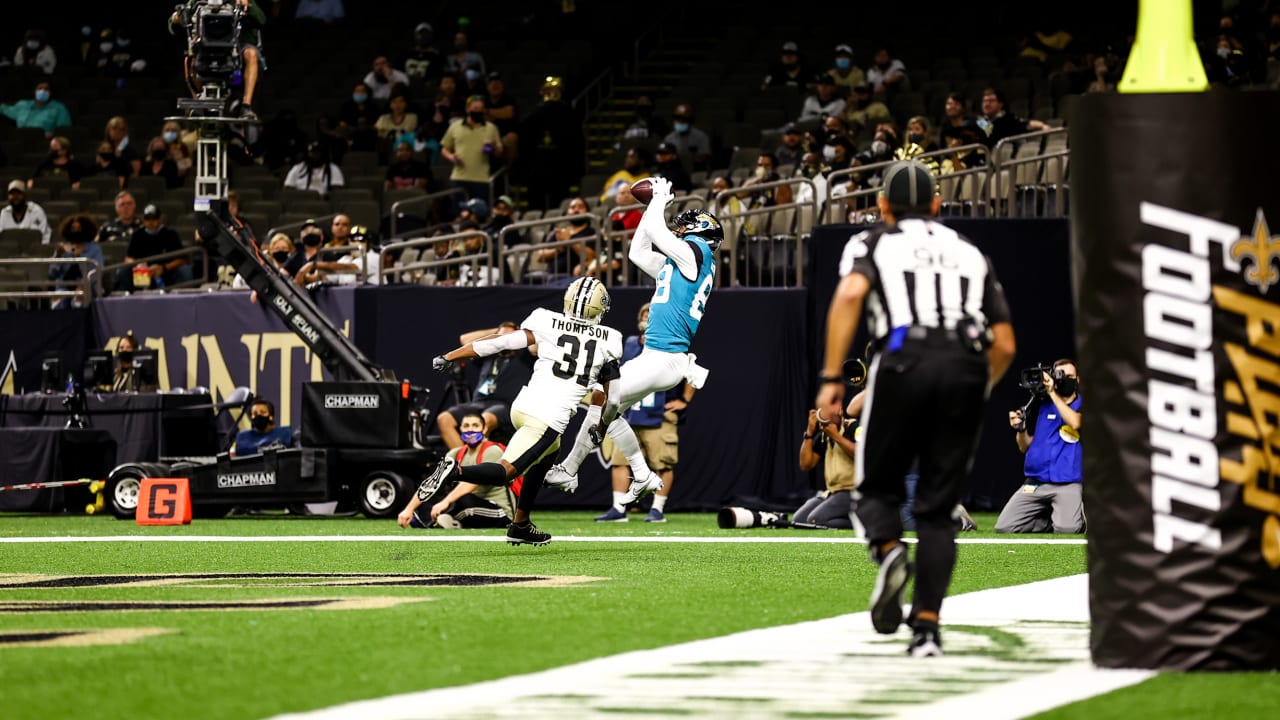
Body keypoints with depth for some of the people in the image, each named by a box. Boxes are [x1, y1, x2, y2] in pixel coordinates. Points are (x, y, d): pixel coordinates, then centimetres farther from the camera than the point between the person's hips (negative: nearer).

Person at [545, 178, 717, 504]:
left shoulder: (696, 251, -7)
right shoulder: (677, 264, 20)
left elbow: (655, 230, -11)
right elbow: (638, 253, 27)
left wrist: (660, 198, 7)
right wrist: (652, 205, 25)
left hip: (664, 359, -10)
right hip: (654, 357, 10)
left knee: (603, 403, -5)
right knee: (608, 409, 15)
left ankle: (568, 472, 4)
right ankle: (643, 477, 16)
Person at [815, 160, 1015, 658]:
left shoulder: (873, 244, 17)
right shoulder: (969, 253, 27)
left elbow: (850, 294, -6)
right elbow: (1005, 345, 21)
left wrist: (831, 378, -8)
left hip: (904, 364, -2)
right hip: (966, 369, 2)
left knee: (878, 486, 14)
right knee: (938, 508, 8)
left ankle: (889, 550, -19)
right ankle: (927, 626, -4)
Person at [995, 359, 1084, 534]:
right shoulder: (1041, 406, 11)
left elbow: (1075, 423, -20)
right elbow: (1025, 446, 14)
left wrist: (1053, 393, -16)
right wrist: (1020, 429, -8)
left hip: (1067, 483, -4)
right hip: (1035, 483, 4)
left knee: (1067, 529, -29)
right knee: (1004, 528, -11)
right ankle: (1050, 519, 13)